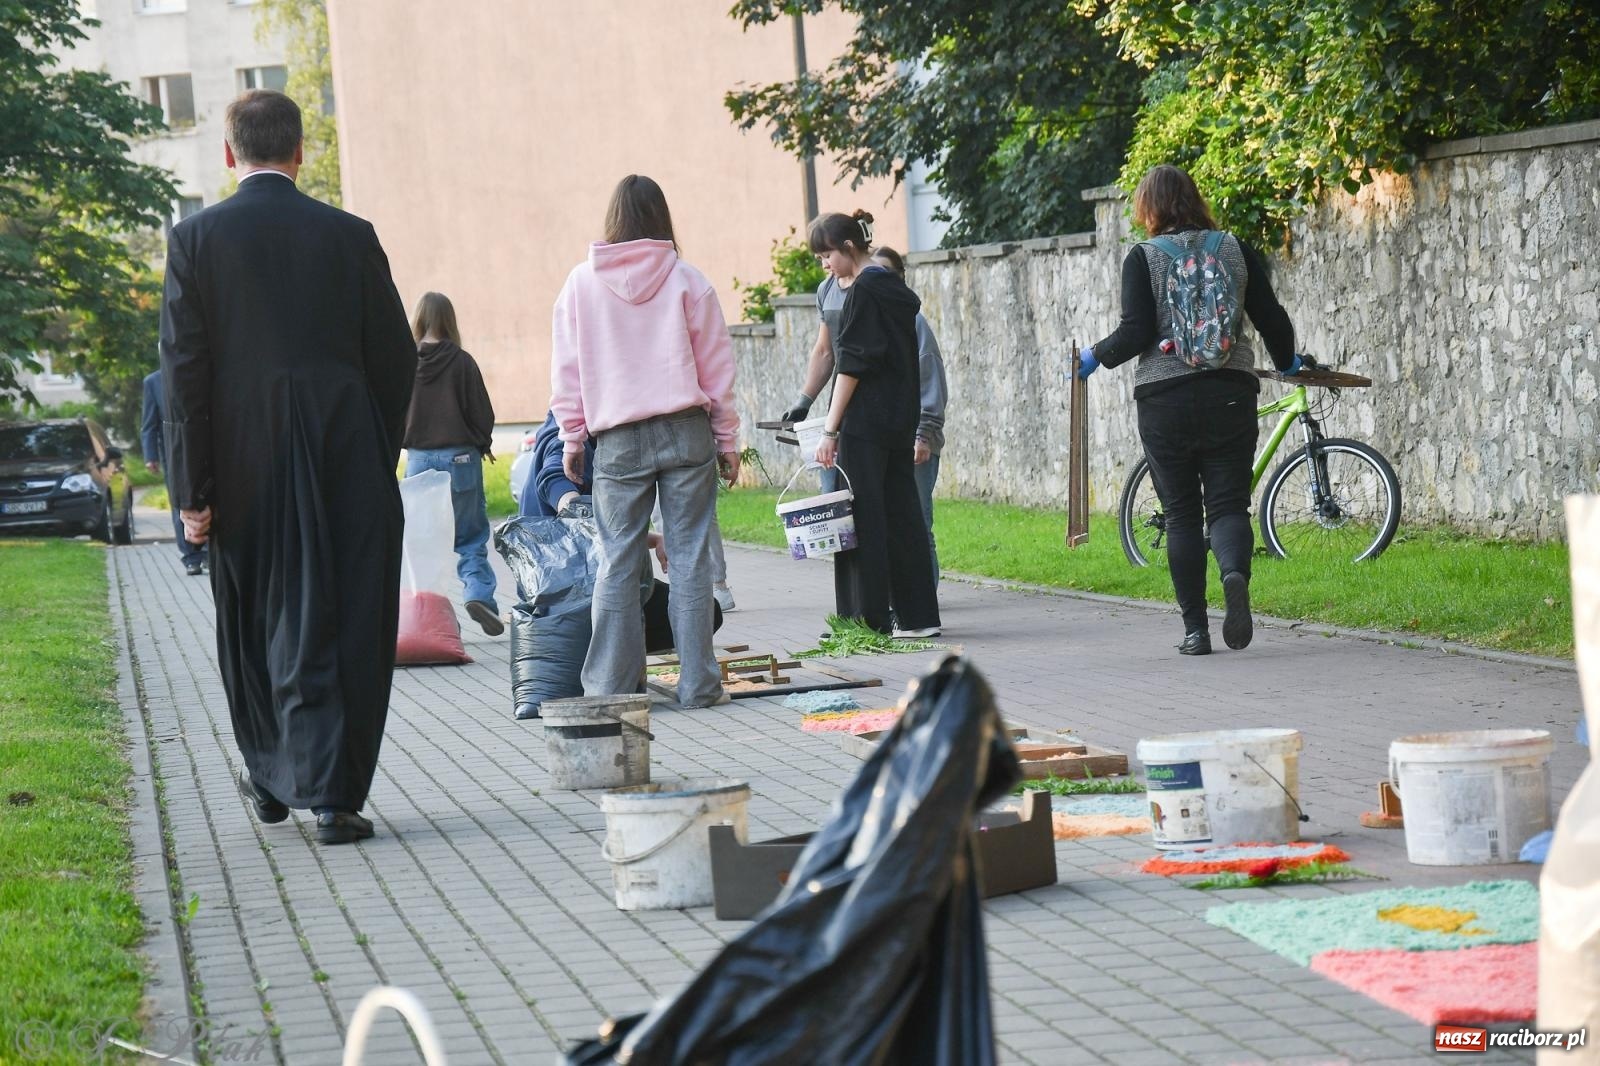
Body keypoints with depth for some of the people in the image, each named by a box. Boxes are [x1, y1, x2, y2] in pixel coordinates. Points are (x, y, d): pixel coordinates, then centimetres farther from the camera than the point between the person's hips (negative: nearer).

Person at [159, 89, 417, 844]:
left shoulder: (196, 239, -3)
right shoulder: (349, 236, 0)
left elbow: (184, 371, -6)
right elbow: (395, 357, 2)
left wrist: (192, 492, -4)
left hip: (247, 469, 0)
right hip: (348, 463, 0)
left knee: (263, 622, 15)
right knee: (351, 629, 4)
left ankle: (274, 776, 25)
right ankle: (335, 795, 1)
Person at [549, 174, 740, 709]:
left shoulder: (581, 283, 2)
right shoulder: (687, 281, 1)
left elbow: (567, 370, 6)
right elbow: (716, 367, 5)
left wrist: (572, 439, 15)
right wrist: (727, 441, 12)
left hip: (618, 439, 0)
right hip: (687, 432, 0)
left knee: (617, 563, 5)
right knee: (690, 558, 1)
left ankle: (611, 685, 4)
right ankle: (698, 682, 1)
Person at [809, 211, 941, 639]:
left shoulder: (864, 291, -13)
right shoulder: (896, 290, 14)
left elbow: (852, 366, -16)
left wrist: (830, 430, -14)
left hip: (865, 426, -9)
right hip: (901, 422, 9)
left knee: (864, 520, -4)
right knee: (902, 513, 10)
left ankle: (869, 617, -3)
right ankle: (918, 614, 11)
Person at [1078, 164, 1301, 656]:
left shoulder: (1143, 257, -2)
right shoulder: (1236, 249, 6)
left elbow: (1136, 334, -9)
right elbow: (1272, 319, 6)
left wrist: (1096, 356, 9)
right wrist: (1286, 362, 26)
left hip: (1164, 398, -1)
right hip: (1230, 392, 1)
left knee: (1181, 515, 8)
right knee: (1228, 503, 4)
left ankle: (1195, 629, 5)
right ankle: (1235, 574, -29)